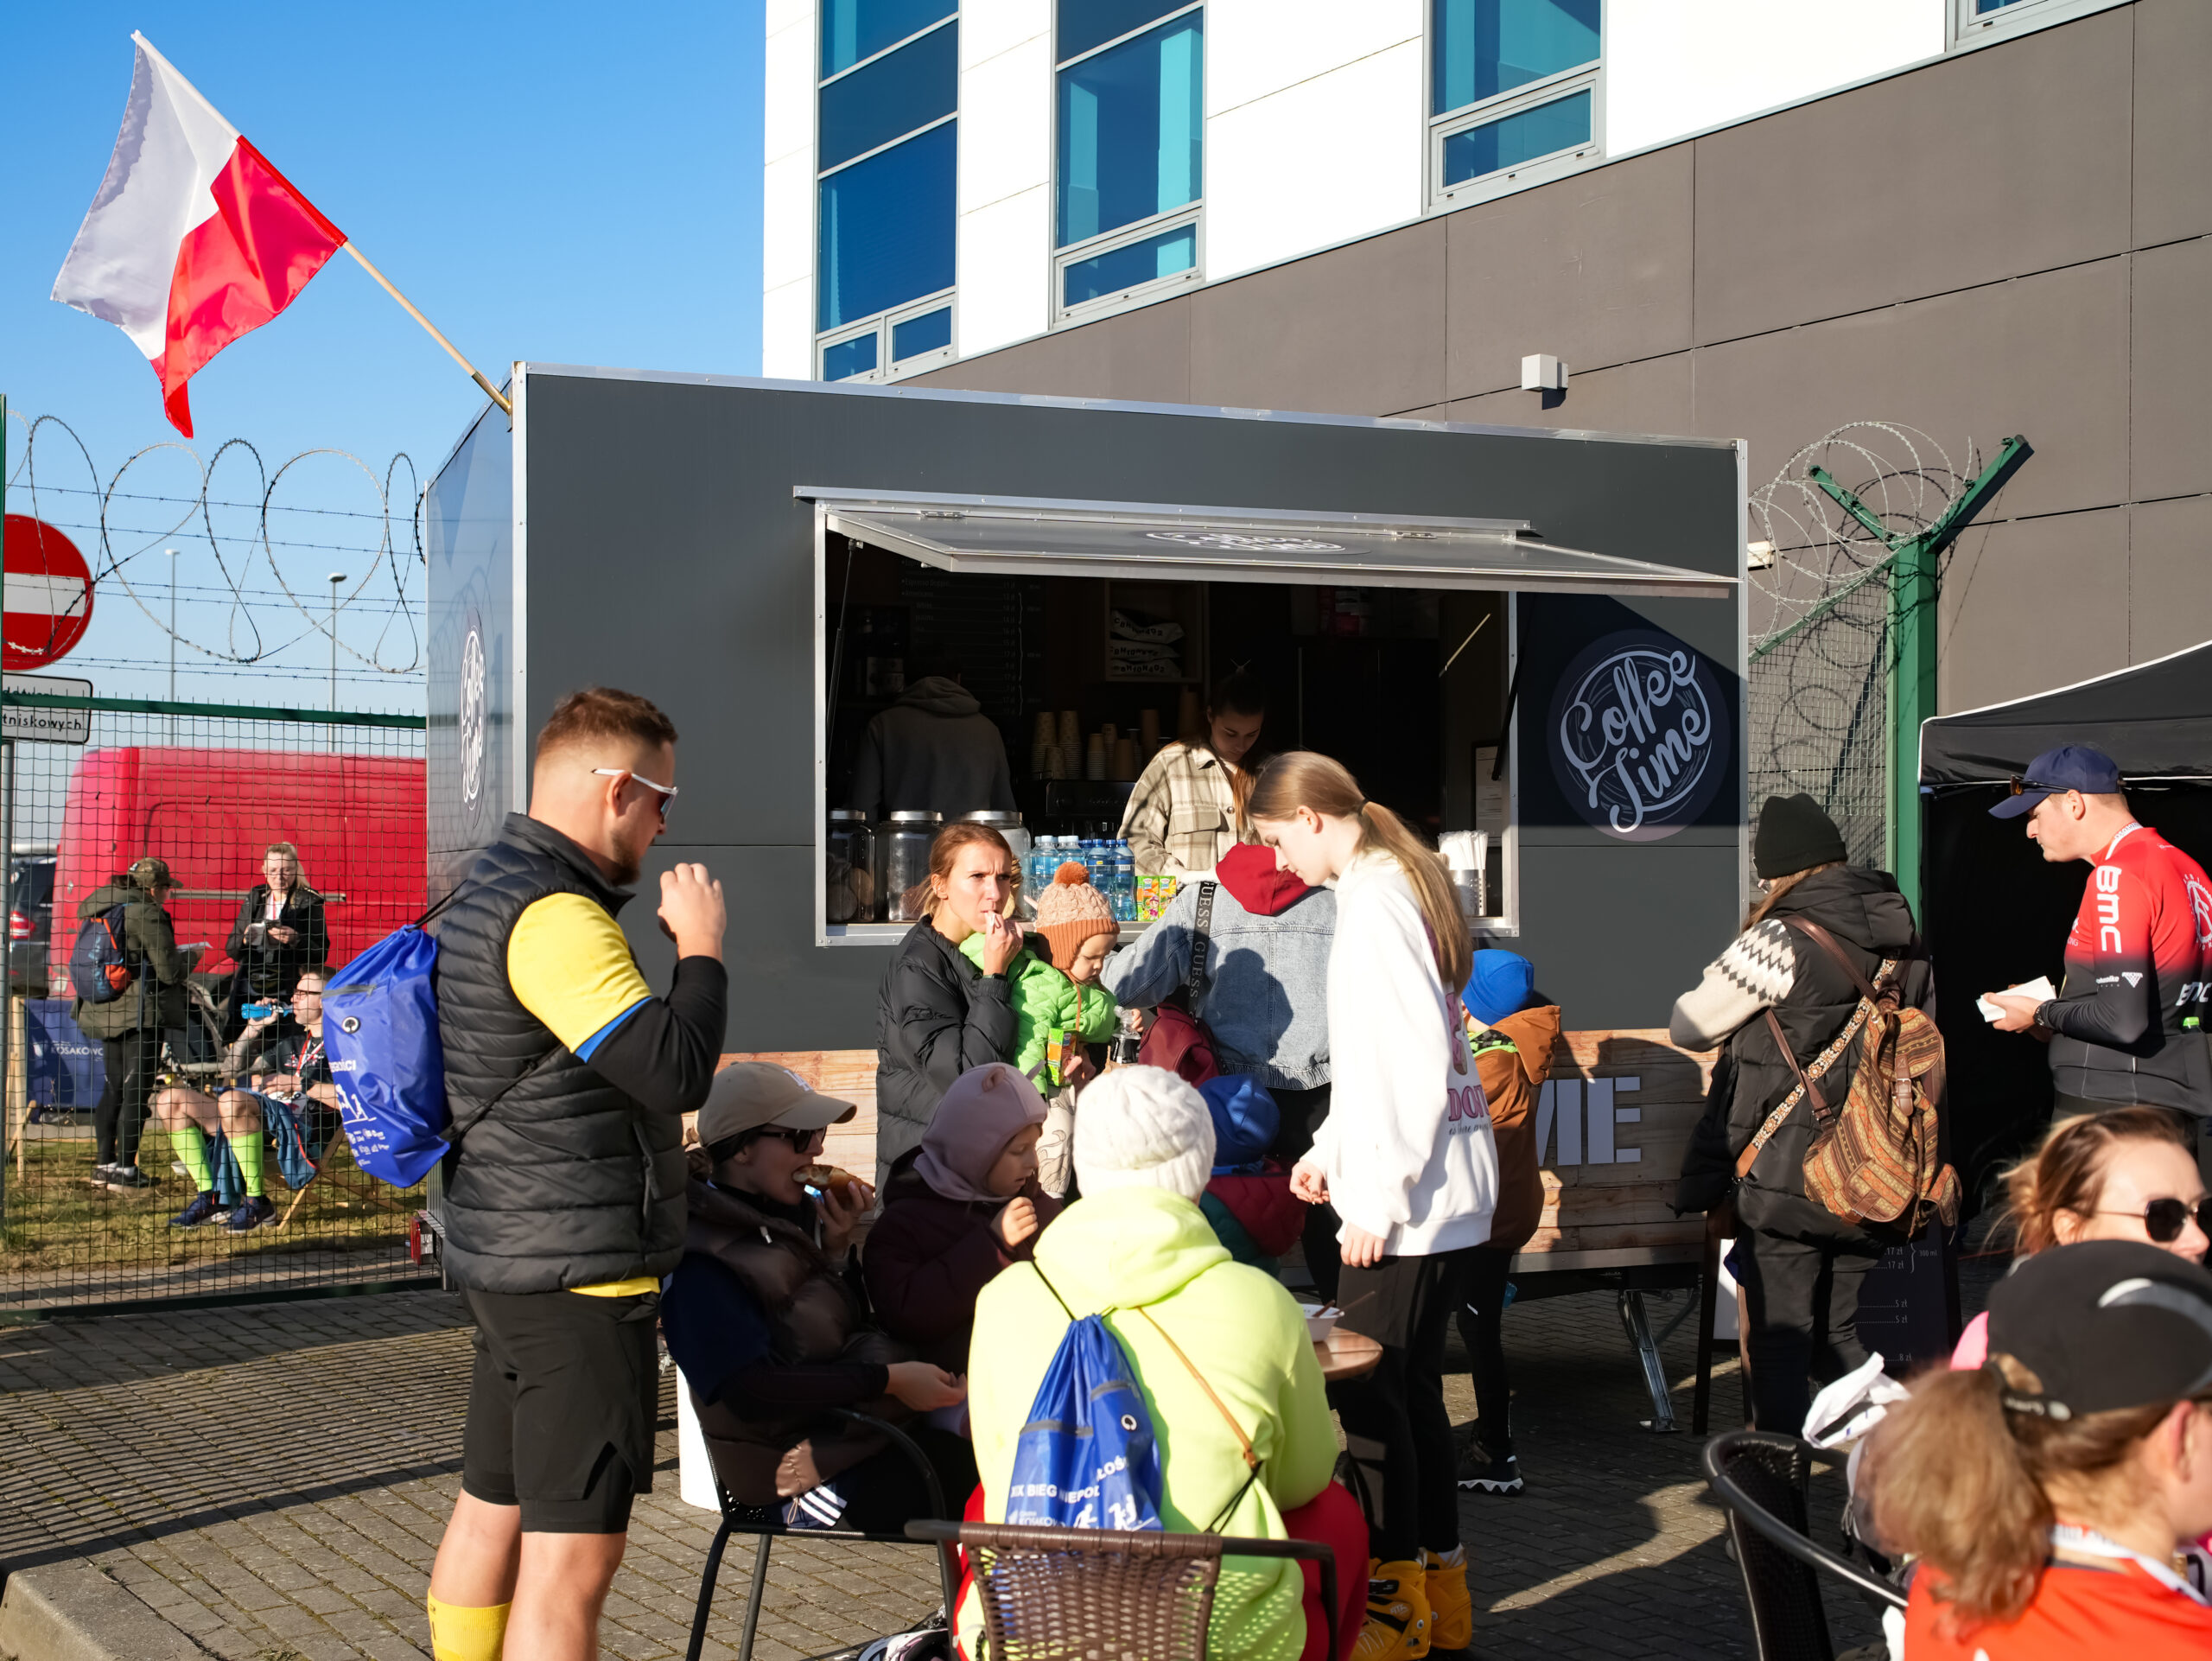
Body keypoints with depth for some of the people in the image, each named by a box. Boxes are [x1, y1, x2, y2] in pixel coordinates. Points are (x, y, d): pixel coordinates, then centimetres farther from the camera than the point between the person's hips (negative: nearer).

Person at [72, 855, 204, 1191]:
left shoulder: (99, 909, 10)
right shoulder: (148, 916, -16)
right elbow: (170, 972, -15)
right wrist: (191, 955, 6)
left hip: (105, 1011, 8)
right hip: (142, 1013, -8)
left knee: (114, 1086, 16)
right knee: (137, 1090, -2)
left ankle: (104, 1165, 17)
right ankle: (125, 1170, -1)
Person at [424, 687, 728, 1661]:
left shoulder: (489, 893, 15)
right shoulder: (556, 917, -20)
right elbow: (674, 1071, -24)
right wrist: (701, 948, -11)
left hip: (503, 1255, 11)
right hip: (578, 1272, -11)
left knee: (491, 1511, 18)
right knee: (574, 1550, -8)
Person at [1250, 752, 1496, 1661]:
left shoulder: (1374, 902, -15)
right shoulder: (1400, 885, 15)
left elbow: (1414, 1062, -20)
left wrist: (1377, 1199, -17)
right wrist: (1331, 1150, 23)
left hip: (1406, 1199, -10)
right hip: (1447, 1188, 10)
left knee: (1370, 1390, -4)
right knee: (1411, 1386, 13)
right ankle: (1440, 1587, 21)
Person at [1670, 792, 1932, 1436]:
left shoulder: (1779, 940, -14)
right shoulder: (1903, 941, 7)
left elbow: (1688, 1025, -6)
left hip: (1788, 1179, -6)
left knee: (1779, 1338, 3)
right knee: (1845, 1335, 15)